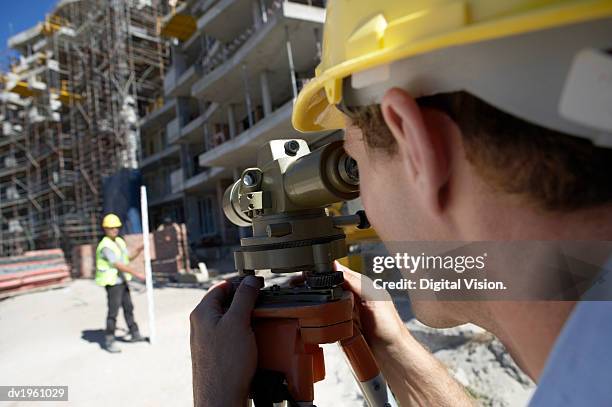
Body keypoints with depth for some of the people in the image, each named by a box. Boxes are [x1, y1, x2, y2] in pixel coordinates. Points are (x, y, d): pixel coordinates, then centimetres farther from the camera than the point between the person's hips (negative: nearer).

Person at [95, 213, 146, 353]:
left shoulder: (119, 241, 9)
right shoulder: (105, 246, -18)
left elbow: (128, 257, 14)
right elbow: (118, 265, -25)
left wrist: (138, 251, -5)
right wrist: (137, 273, -25)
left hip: (122, 281, 9)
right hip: (112, 283, -9)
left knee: (128, 308, 16)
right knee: (113, 311, -4)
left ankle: (135, 334, 27)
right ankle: (109, 341, 7)